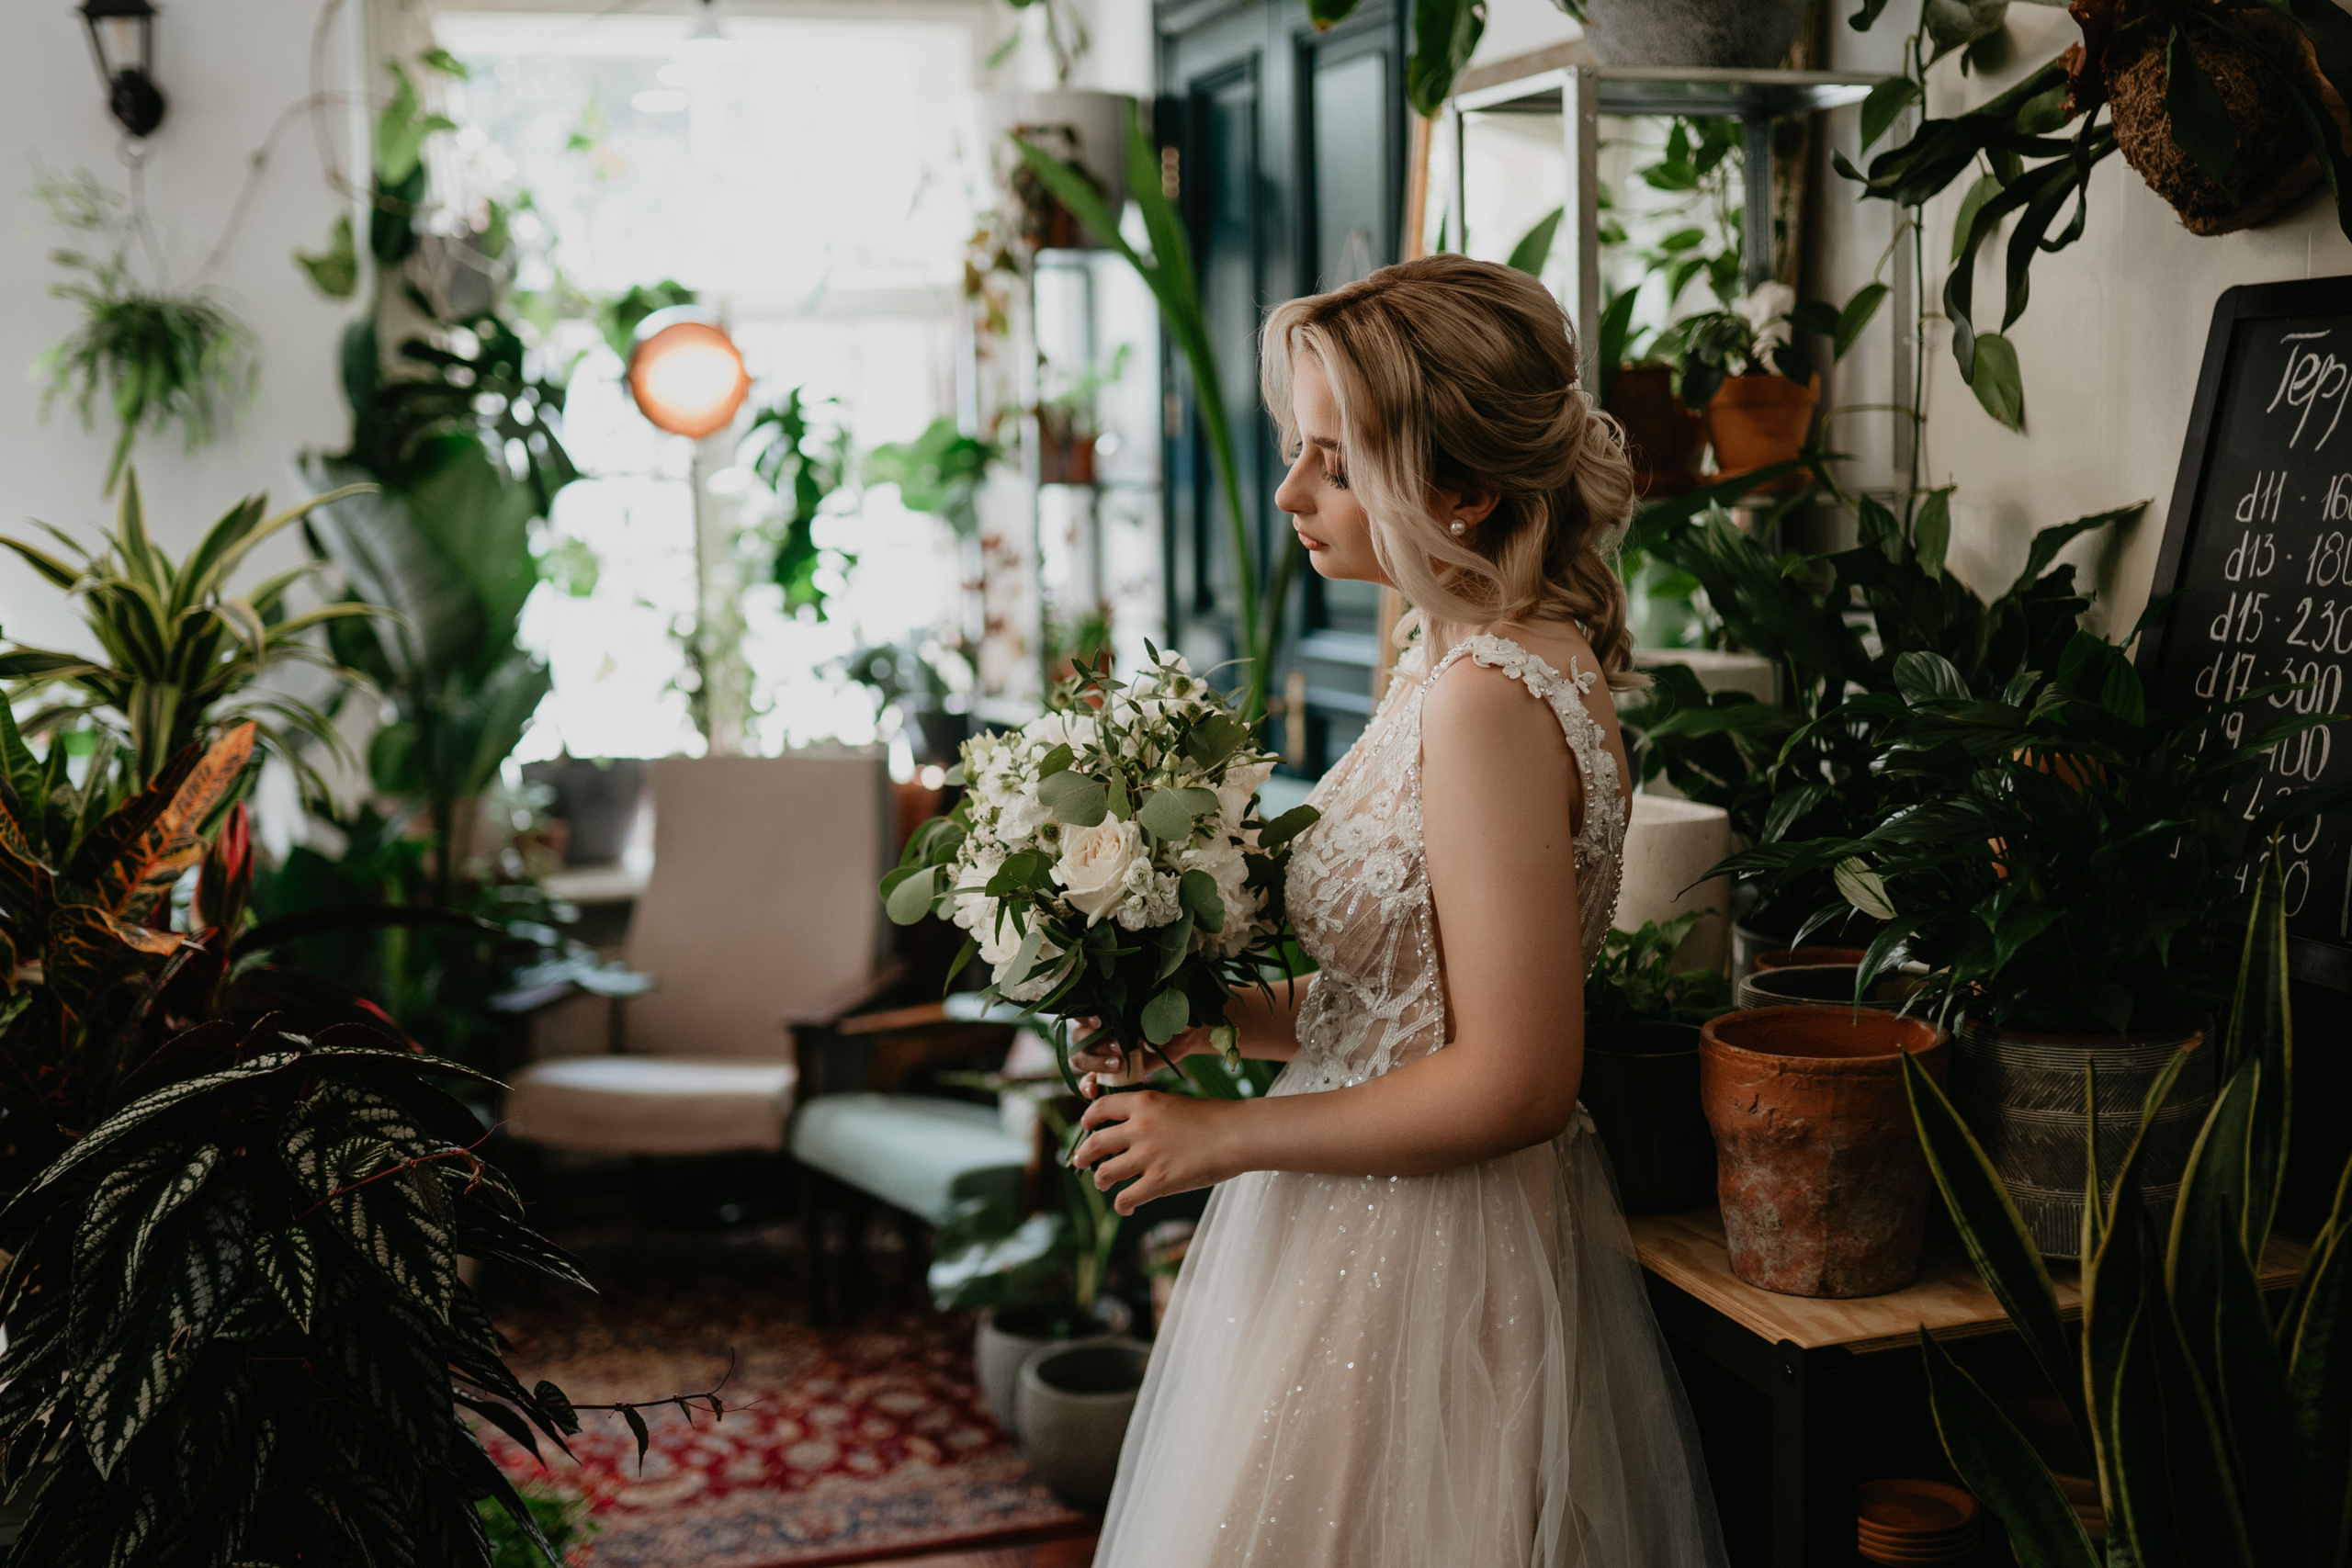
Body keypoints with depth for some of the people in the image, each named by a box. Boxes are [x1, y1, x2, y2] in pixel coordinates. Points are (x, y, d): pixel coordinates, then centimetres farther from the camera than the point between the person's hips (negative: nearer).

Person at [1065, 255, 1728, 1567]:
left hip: (1416, 1272, -9)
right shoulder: (1491, 659, 6)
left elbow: (1513, 1081, -24)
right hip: (1389, 1241, 9)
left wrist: (1227, 1136, -16)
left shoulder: (1491, 697, -23)